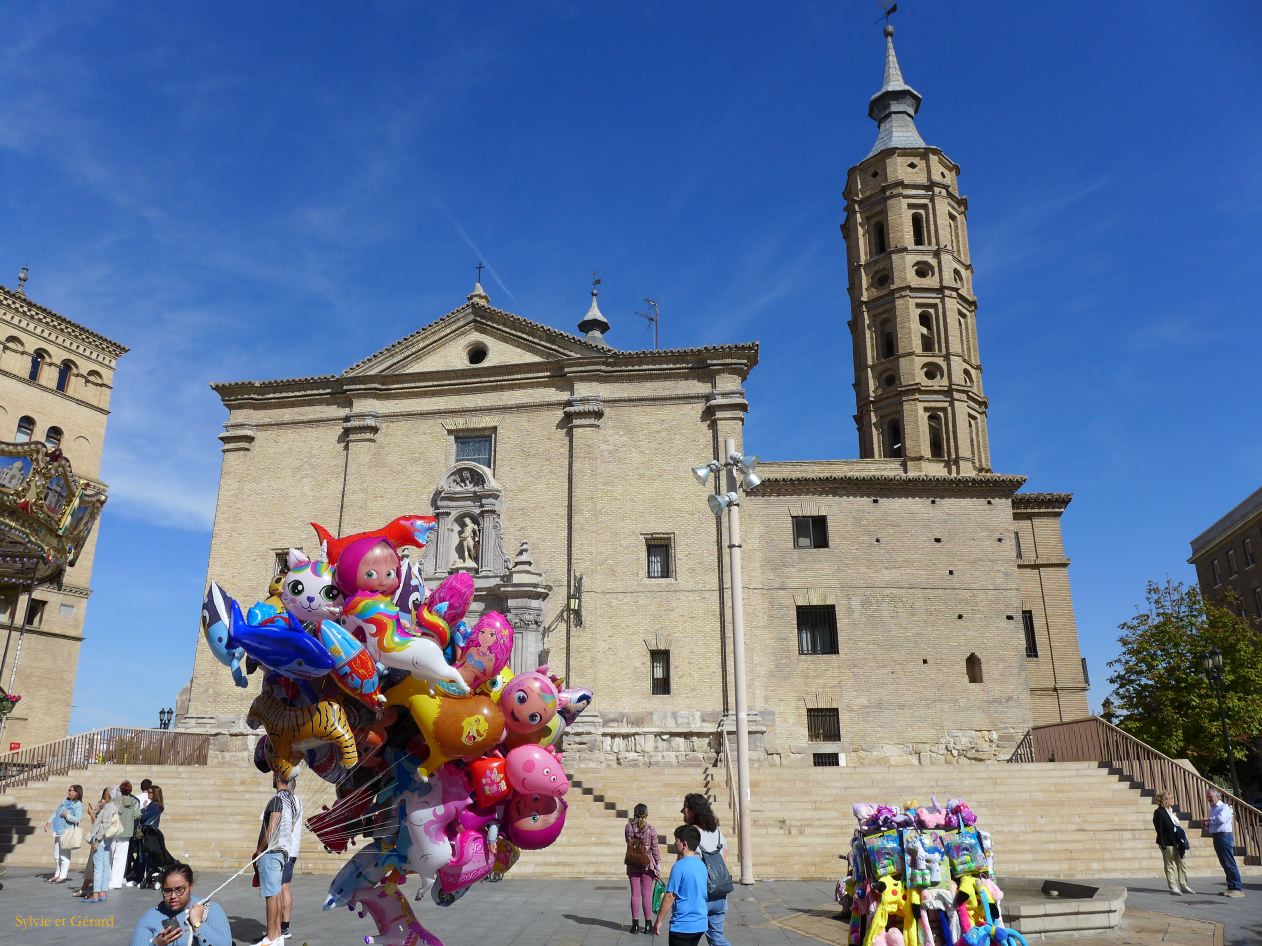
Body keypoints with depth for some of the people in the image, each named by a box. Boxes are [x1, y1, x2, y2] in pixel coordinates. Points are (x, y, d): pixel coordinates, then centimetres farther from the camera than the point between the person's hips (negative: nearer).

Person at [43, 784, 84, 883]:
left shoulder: (78, 805, -11)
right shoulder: (65, 802, 14)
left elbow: (78, 819, -21)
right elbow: (56, 812, 23)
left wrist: (67, 816, -16)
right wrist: (49, 821, 12)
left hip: (67, 832, -9)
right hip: (58, 831, 9)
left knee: (64, 855, -5)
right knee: (56, 855, 16)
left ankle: (63, 876, 1)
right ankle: (57, 875, 28)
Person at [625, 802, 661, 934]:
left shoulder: (628, 827, -5)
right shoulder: (651, 829, -10)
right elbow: (655, 849, -7)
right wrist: (658, 866, 1)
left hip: (632, 865, 2)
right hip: (647, 865, -2)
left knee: (635, 894, 8)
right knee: (647, 894, 5)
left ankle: (635, 924, 11)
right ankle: (648, 924, 10)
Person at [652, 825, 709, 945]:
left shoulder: (679, 867, -16)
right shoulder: (702, 865, 6)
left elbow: (670, 896, -15)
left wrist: (658, 921, -8)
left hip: (683, 926, -7)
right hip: (700, 925, 7)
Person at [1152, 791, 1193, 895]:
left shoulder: (1171, 810, 14)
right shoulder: (1159, 812, -13)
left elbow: (1177, 826, 18)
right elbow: (1159, 829, -15)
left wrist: (1183, 841, 13)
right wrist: (1162, 845, -18)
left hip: (1176, 842, 8)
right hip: (1167, 842, -8)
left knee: (1180, 863, 12)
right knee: (1170, 865, 0)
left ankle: (1183, 886, 21)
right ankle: (1173, 887, 6)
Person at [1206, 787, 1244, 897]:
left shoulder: (1224, 807, -10)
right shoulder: (1212, 808, 16)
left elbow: (1221, 818, -29)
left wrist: (1209, 819, -14)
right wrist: (1207, 824, 3)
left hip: (1225, 836, -9)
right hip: (1216, 837, 9)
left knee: (1229, 863, -8)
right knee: (1225, 864, 12)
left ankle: (1238, 889, -5)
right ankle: (1231, 887, 18)